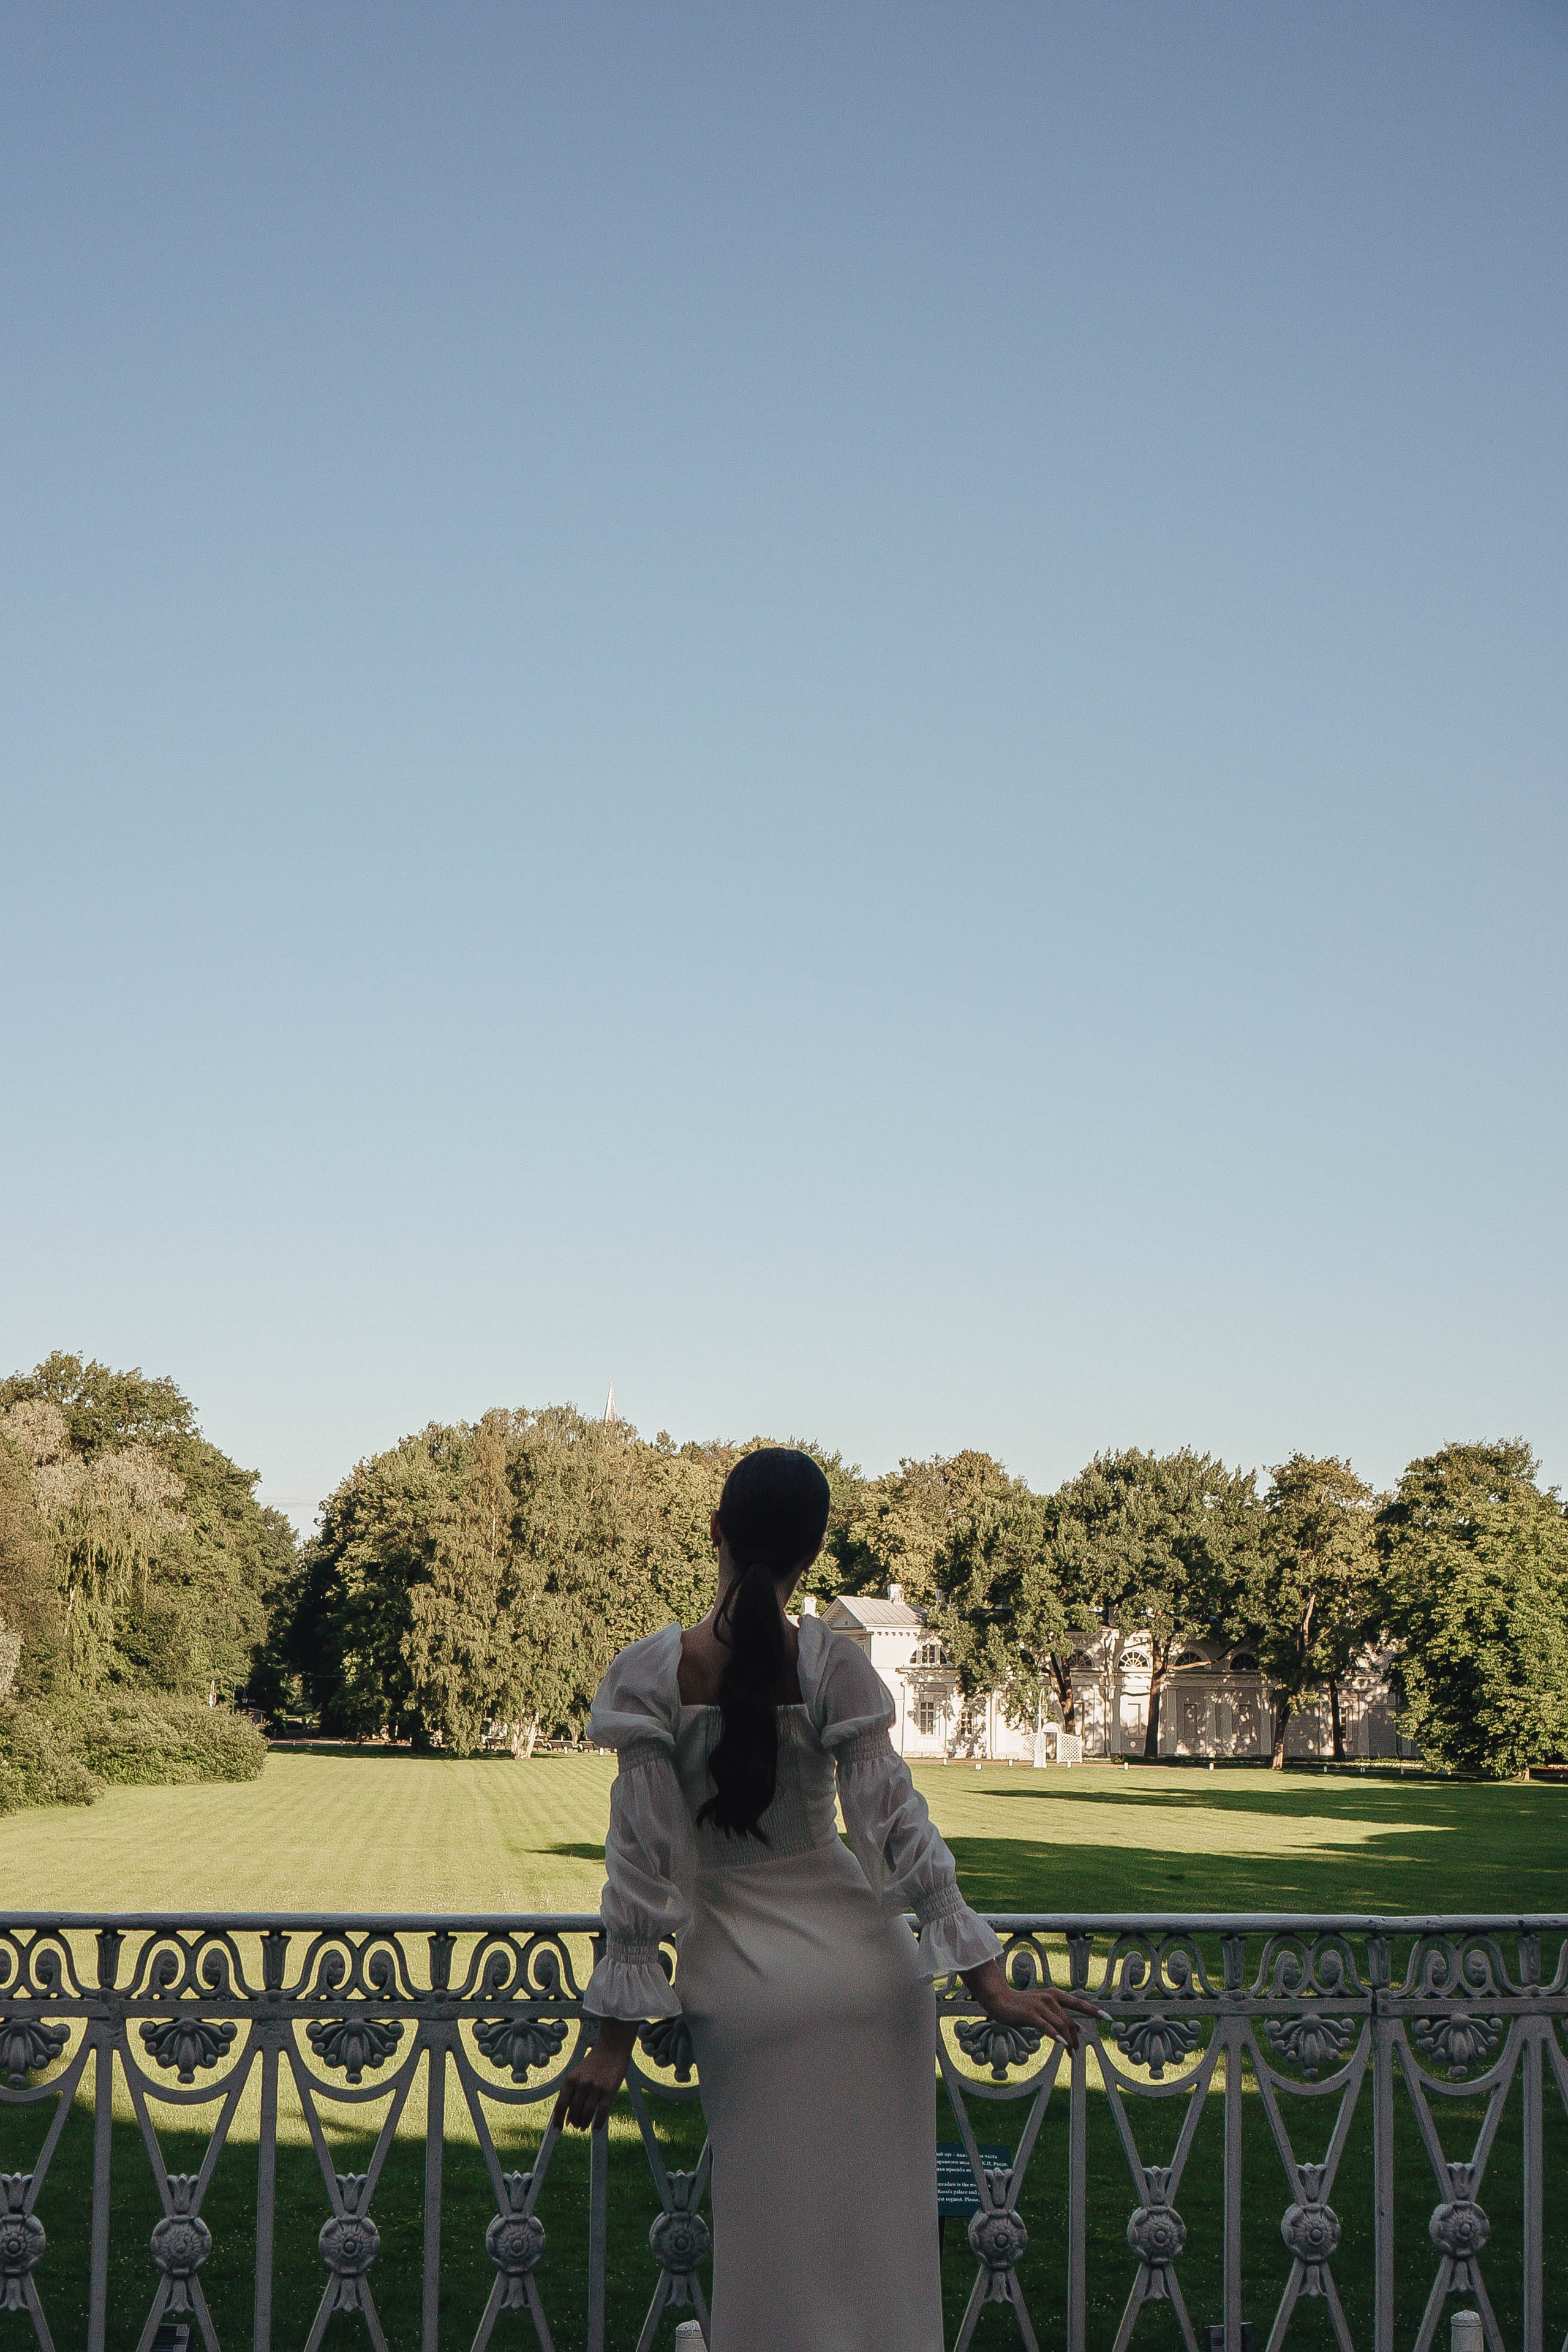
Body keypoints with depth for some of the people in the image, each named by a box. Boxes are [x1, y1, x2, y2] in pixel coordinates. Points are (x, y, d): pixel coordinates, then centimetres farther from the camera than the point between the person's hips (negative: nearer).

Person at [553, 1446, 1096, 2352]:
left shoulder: (648, 1674, -9)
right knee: (871, 2229, 15)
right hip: (861, 1961, 0)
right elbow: (896, 1826, -9)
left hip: (740, 1981, 0)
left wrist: (617, 2037, -3)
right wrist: (989, 1981, -5)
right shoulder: (834, 1664, -8)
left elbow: (642, 1860, -8)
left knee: (777, 2250, 10)